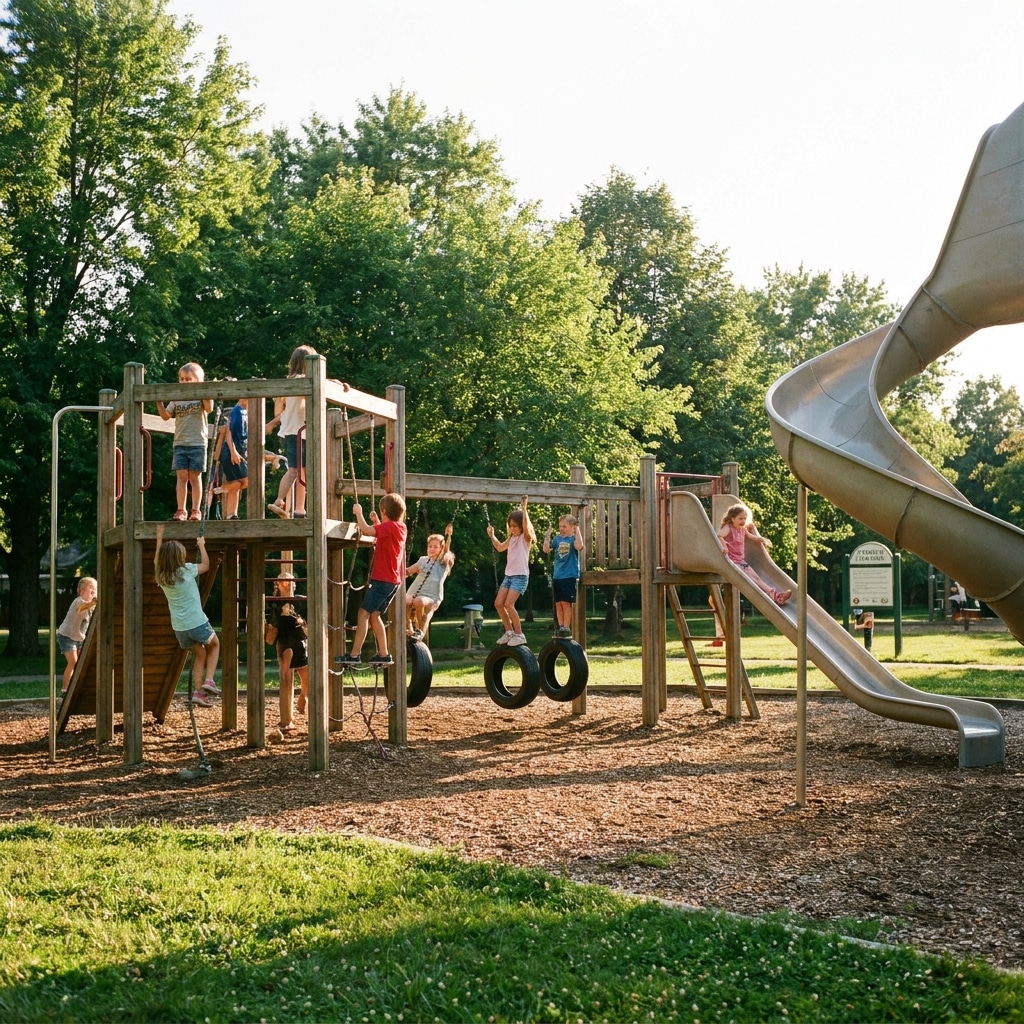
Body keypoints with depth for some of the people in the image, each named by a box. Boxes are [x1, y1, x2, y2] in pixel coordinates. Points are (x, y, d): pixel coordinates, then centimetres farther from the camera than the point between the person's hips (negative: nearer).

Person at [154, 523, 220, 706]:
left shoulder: (161, 576, 2)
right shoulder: (187, 570, -11)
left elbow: (157, 560, 23)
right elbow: (205, 564, 8)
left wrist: (159, 538, 28)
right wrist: (201, 545, 20)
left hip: (179, 628, 4)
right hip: (197, 623, -4)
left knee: (200, 653, 23)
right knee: (214, 645, 24)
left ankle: (198, 691, 10)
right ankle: (209, 680, 5)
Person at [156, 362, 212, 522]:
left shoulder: (201, 396, 0)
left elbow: (209, 408, -19)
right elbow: (165, 415, 7)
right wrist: (159, 402, -7)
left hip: (197, 443, -3)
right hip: (180, 443, 3)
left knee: (195, 477, 1)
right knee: (182, 476, -1)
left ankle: (196, 511, 7)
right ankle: (181, 510, 0)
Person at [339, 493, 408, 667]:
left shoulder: (389, 526, -14)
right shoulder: (400, 527, 12)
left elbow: (366, 529, -27)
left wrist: (358, 513, -12)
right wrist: (377, 522, 24)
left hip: (382, 579, -9)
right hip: (393, 580, 9)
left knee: (363, 613, -9)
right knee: (374, 615, 15)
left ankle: (354, 654, -12)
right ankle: (383, 655, 14)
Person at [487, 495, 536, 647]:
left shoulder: (526, 537, -7)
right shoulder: (512, 538, 15)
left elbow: (526, 527, -28)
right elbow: (500, 548, 27)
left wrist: (524, 508, -30)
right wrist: (492, 536, 13)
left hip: (520, 575, -8)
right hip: (509, 574, 8)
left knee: (508, 604, -17)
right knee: (498, 603, 0)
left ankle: (519, 635, -7)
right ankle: (509, 631, 13)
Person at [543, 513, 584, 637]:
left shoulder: (574, 538, -5)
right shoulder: (557, 539, 10)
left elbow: (579, 546, -27)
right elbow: (546, 550, 3)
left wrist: (577, 531, -21)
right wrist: (547, 536, -6)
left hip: (570, 576, -5)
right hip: (557, 576, 5)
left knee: (566, 603, -4)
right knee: (558, 603, 6)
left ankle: (567, 627, 3)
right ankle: (560, 627, 11)